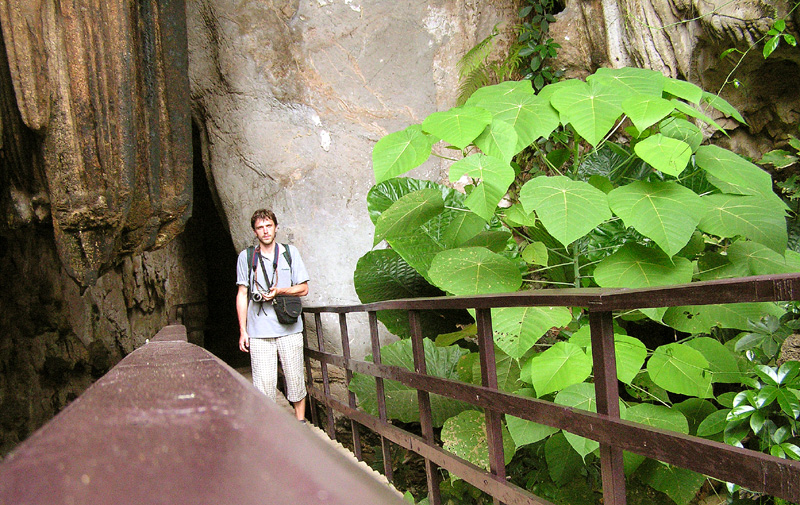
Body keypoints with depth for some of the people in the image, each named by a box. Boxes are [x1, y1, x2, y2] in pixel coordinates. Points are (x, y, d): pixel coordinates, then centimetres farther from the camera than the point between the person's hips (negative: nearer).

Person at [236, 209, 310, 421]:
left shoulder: (290, 252, 8)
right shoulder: (246, 257, 8)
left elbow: (303, 288, 8)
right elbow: (242, 294, 10)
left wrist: (279, 291, -10)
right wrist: (242, 330, 4)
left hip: (289, 329, 1)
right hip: (259, 332, 0)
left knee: (295, 378, 6)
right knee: (263, 383, -4)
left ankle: (300, 422, 22)